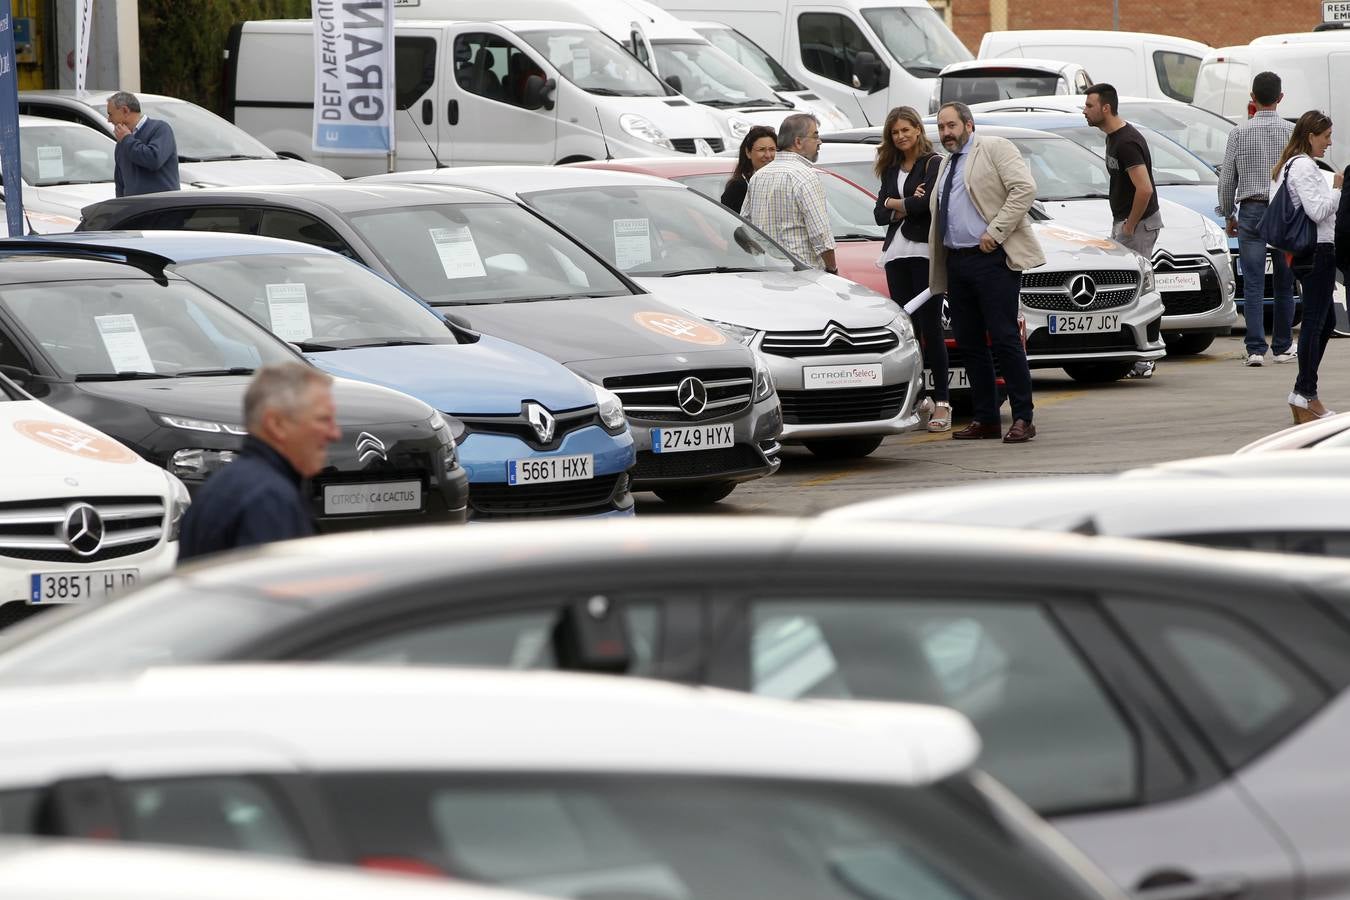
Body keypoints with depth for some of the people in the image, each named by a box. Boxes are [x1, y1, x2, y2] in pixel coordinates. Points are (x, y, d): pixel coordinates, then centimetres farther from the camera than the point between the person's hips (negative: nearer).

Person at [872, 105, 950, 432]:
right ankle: (919, 396, 4)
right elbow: (880, 214, 9)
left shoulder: (933, 164, 0)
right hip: (896, 254, 6)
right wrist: (907, 206, -8)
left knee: (929, 326, -8)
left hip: (925, 251, -6)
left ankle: (941, 402, -7)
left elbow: (928, 203, -15)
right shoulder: (890, 170, 18)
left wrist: (894, 204, -1)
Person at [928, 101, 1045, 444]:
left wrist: (996, 232, -18)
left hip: (992, 258, -8)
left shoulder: (994, 148, -3)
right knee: (969, 342, 7)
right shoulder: (946, 164, 21)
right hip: (956, 260, 8)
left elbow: (1025, 188, -14)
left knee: (1004, 339, -10)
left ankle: (1023, 419, -7)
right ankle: (985, 419, 13)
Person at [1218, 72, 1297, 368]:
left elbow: (1226, 179, 2)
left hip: (1250, 211, 0)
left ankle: (1256, 348, -10)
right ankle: (1282, 346, 17)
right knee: (1284, 283, 10)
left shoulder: (1239, 133, -1)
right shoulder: (1292, 132, -2)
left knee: (1253, 284, -2)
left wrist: (1228, 215, 15)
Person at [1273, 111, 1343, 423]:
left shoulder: (1286, 166, 17)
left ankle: (1302, 394, 16)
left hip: (1303, 253, 11)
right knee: (1315, 323, -6)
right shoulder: (1304, 167, -14)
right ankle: (1306, 397, -4)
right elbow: (1317, 211, -21)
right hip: (1318, 251, -11)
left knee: (1325, 322, 15)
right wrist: (1338, 189, -9)